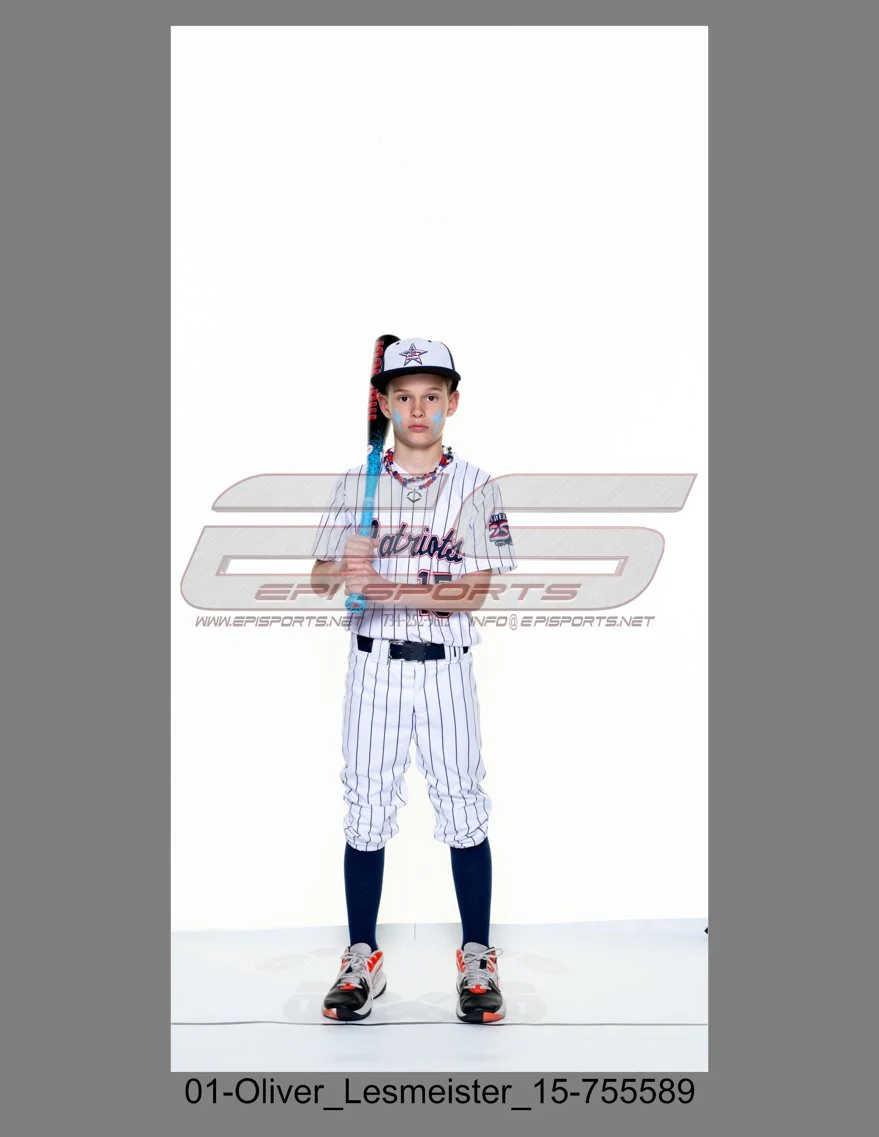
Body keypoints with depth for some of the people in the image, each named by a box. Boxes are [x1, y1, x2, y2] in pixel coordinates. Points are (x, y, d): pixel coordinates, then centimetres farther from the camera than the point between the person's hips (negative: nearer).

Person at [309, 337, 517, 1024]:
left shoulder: (477, 486, 2)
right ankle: (362, 959, 18)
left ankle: (477, 958, 16)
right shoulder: (356, 484, 8)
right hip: (374, 661, 2)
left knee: (463, 805, 0)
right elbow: (320, 574, 3)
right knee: (367, 807, 4)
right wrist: (347, 570, -21)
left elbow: (483, 587, -7)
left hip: (445, 664, -1)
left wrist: (399, 591, -20)